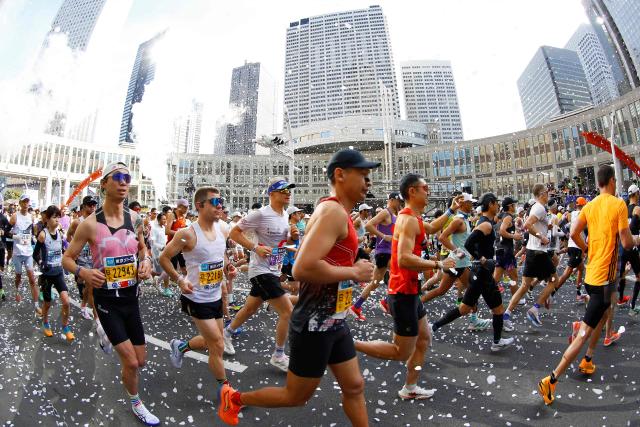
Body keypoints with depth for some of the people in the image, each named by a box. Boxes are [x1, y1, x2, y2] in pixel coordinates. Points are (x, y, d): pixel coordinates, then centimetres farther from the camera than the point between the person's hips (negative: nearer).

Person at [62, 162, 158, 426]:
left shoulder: (134, 219, -1)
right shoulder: (90, 224, -13)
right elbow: (67, 258, -3)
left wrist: (146, 261, -5)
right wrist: (83, 272, -24)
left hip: (131, 297, 4)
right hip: (107, 300, -4)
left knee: (140, 361, 14)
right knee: (131, 362, -5)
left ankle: (111, 339, 49)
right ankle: (136, 404, 25)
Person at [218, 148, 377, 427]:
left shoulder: (339, 214, 10)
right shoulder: (333, 211, -22)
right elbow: (303, 268, -33)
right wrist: (354, 272, -22)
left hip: (334, 322, 9)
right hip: (314, 326, -9)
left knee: (354, 387, 18)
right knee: (296, 397, 12)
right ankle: (234, 397, 35)